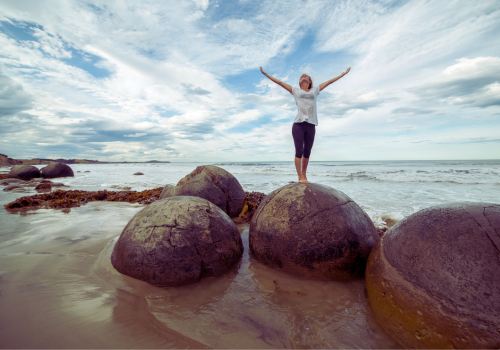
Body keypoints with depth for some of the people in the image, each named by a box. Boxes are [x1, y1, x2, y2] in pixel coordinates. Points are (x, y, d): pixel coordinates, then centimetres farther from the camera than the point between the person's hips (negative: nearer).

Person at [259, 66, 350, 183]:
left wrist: (343, 73, 35)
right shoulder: (295, 90, 17)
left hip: (311, 125, 3)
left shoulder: (315, 90, 23)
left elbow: (329, 82, 30)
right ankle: (300, 177, -5)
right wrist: (265, 73, 16)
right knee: (299, 151, -8)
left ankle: (304, 174, 14)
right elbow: (279, 82, 17)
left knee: (307, 151, 4)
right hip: (298, 124, -2)